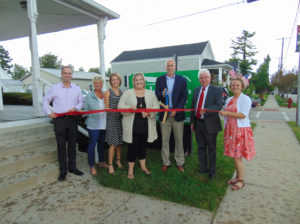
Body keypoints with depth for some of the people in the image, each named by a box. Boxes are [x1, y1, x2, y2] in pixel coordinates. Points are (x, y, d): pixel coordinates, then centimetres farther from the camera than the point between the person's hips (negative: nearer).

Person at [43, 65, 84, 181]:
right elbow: (45, 100, 11)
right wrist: (49, 113, 0)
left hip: (72, 119, 2)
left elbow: (81, 101, 15)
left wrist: (76, 108, -4)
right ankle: (63, 171, 12)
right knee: (61, 146, 2)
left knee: (72, 144, 10)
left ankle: (72, 167, 23)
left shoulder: (77, 88, 7)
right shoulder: (54, 88, 2)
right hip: (59, 120, -2)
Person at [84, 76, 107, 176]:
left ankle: (101, 162, 32)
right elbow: (85, 110, 0)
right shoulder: (89, 96, -1)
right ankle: (92, 166, 11)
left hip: (104, 124, 4)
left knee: (102, 143, 16)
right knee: (92, 144, -1)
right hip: (93, 125, -3)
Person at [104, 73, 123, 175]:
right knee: (113, 143, -5)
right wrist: (113, 110, -19)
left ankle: (118, 160, 28)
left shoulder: (122, 92, 13)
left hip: (121, 118, 4)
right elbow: (106, 108, -2)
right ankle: (110, 164, 7)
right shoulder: (108, 92, 1)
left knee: (120, 141, 11)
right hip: (111, 119, -4)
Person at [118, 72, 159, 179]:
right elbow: (120, 106, -2)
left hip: (146, 125, 2)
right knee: (132, 147, 3)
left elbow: (156, 106, 1)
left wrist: (148, 112, -18)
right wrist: (130, 108, -21)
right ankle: (130, 169, 18)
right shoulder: (127, 93, 3)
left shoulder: (150, 93, 8)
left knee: (142, 146, 17)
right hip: (132, 126, -2)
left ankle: (143, 166, 33)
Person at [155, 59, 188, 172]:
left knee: (179, 140, 6)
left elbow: (184, 97, -1)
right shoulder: (159, 80, 7)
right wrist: (162, 94, -21)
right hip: (164, 114, 1)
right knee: (164, 140, 7)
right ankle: (166, 162, 21)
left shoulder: (182, 80, 4)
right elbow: (156, 95, 2)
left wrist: (176, 110, -12)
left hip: (178, 114, -1)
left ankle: (180, 163, 21)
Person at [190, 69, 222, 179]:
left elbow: (218, 106, -17)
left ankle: (211, 171, 23)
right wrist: (192, 122, 11)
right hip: (198, 123, 5)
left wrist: (206, 110, -33)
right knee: (201, 147, 16)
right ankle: (203, 168, 31)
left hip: (210, 124, -5)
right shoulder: (196, 90, 10)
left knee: (211, 148, 8)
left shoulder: (216, 90, -6)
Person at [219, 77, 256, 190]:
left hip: (240, 130, -7)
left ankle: (241, 180, 10)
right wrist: (226, 130, 21)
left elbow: (243, 115, -18)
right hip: (230, 130, 7)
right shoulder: (229, 100, 15)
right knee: (234, 156, 11)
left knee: (237, 156, -4)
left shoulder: (245, 99, -7)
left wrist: (227, 113, -20)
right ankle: (238, 177, 26)